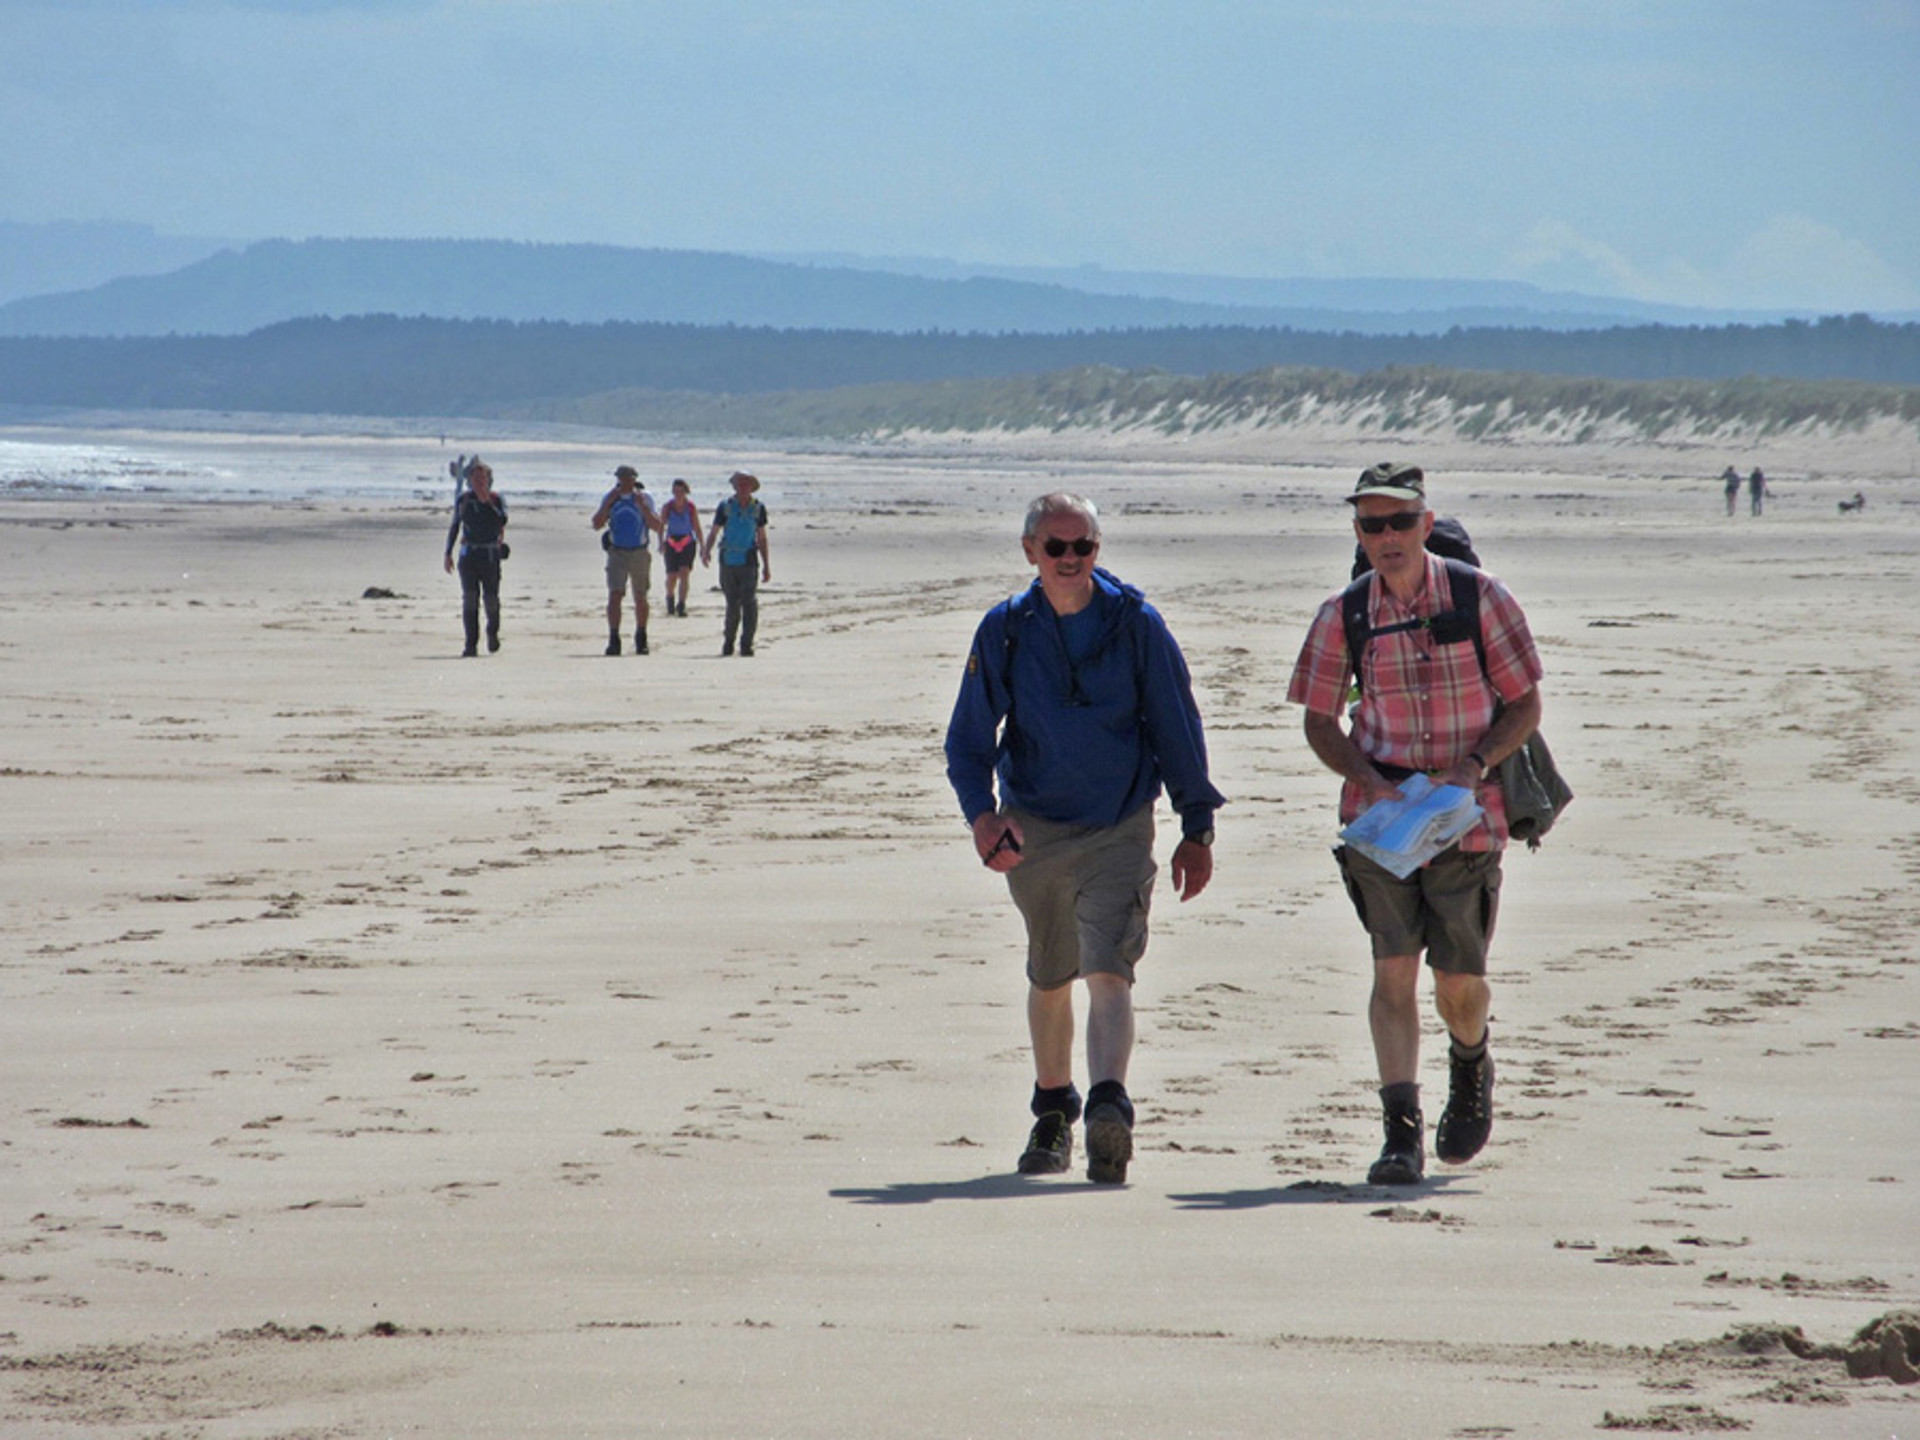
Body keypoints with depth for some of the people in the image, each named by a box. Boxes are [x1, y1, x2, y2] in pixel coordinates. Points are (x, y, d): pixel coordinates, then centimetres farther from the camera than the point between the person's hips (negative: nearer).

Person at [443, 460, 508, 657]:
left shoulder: (496, 500, 0)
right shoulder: (463, 500, 6)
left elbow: (502, 522, -16)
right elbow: (454, 526, 13)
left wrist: (488, 502, -22)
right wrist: (448, 553, 9)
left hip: (490, 555, -1)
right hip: (468, 554, 1)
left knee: (491, 599, 1)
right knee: (469, 598, -11)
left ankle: (492, 632, 33)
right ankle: (471, 644, -11)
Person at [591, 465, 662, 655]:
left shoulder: (645, 498, -2)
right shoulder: (610, 497, 3)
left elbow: (657, 527, -9)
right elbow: (597, 524, -2)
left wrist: (642, 506, -19)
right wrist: (608, 504, -13)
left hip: (639, 553, 0)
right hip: (617, 553, 0)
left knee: (640, 598, 9)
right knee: (614, 595, -14)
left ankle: (641, 640, 25)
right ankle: (613, 640, -17)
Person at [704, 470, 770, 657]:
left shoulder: (758, 508, 6)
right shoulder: (725, 506, 3)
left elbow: (762, 539, 13)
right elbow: (714, 533, 5)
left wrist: (766, 566, 12)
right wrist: (708, 550, -15)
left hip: (748, 562, 0)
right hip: (728, 561, 0)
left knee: (749, 603, -12)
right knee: (732, 604, 5)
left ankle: (747, 644, -9)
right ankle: (728, 642, 20)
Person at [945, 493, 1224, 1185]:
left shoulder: (1135, 623, -5)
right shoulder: (1004, 631, -2)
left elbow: (1177, 729, 2)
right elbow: (968, 739, 2)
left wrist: (1196, 829, 2)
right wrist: (981, 814, -16)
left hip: (1119, 829, -3)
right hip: (1033, 831, 3)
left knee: (1108, 970, -20)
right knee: (1049, 978, 17)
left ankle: (1109, 1104, -34)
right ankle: (1053, 1111, 34)